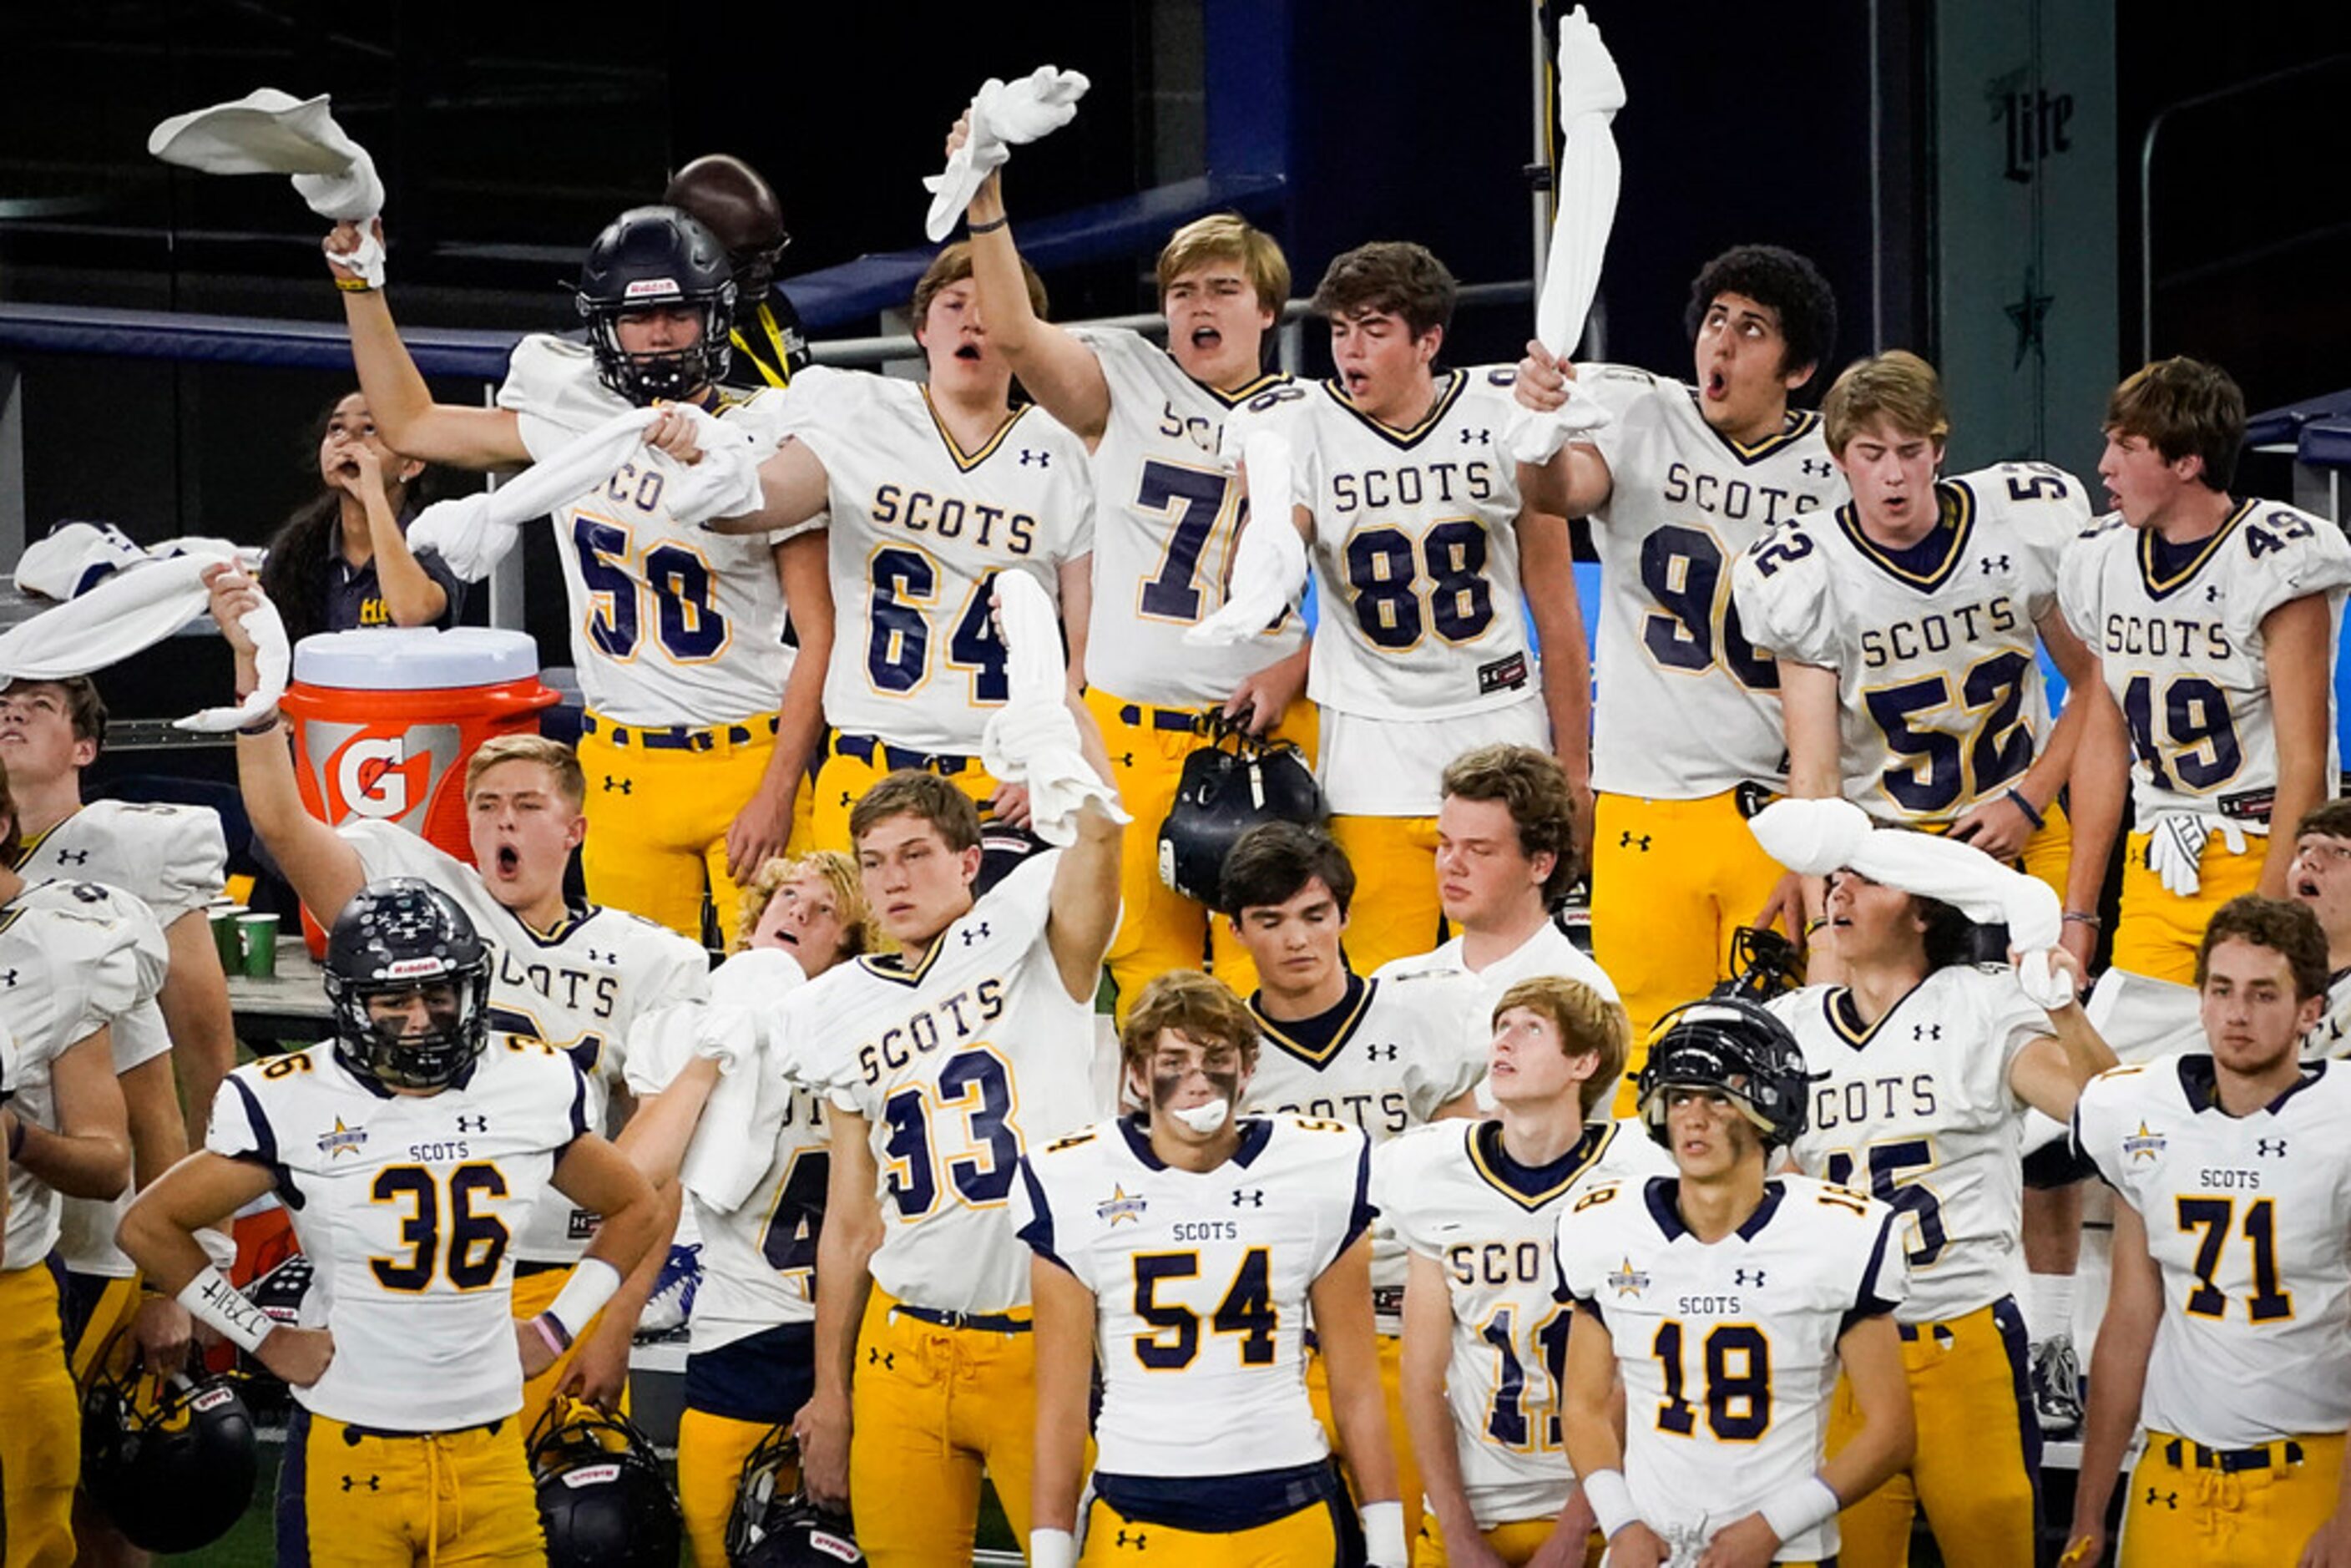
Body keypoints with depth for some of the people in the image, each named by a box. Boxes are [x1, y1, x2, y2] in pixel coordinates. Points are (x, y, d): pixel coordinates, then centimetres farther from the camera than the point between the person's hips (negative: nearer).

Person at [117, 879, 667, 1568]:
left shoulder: (534, 1086, 3)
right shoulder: (293, 1104, -7)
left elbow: (637, 1212, 19)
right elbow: (151, 1226, 3)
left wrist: (556, 1329, 9)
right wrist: (263, 1338, 0)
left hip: (490, 1453, 3)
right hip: (349, 1452, -3)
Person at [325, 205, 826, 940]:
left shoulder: (769, 443, -5)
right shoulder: (572, 420, 6)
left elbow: (820, 638, -5)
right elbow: (409, 423, 20)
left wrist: (777, 793, -12)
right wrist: (357, 281, 15)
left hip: (751, 761, -3)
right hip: (624, 773, 3)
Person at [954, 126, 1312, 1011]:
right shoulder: (1126, 382, 8)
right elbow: (1014, 334, -10)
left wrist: (1294, 669, -5)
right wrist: (986, 200, -21)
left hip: (1264, 729, 0)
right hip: (1131, 728, 0)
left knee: (1263, 979, -6)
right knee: (1150, 975, 2)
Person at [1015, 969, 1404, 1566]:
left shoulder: (1319, 1170, 3)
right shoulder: (1074, 1187, 0)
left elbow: (1356, 1384, 7)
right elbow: (1061, 1402, 3)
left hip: (1289, 1514, 1)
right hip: (1139, 1517, -1)